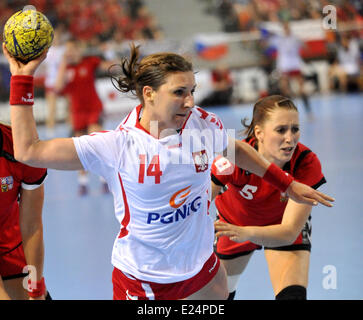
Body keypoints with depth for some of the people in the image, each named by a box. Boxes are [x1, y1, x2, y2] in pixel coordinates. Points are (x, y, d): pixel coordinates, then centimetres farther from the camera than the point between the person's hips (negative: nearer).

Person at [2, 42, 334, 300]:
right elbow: (29, 151, -19)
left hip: (203, 269, 4)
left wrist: (287, 183, 21)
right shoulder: (117, 145, -18)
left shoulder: (202, 124, -8)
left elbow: (237, 148, 16)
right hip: (142, 282, -4)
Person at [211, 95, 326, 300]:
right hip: (234, 222, 1)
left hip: (282, 224, 0)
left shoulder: (307, 164, -34)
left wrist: (245, 233, -54)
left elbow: (289, 232, -36)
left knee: (293, 295, -23)